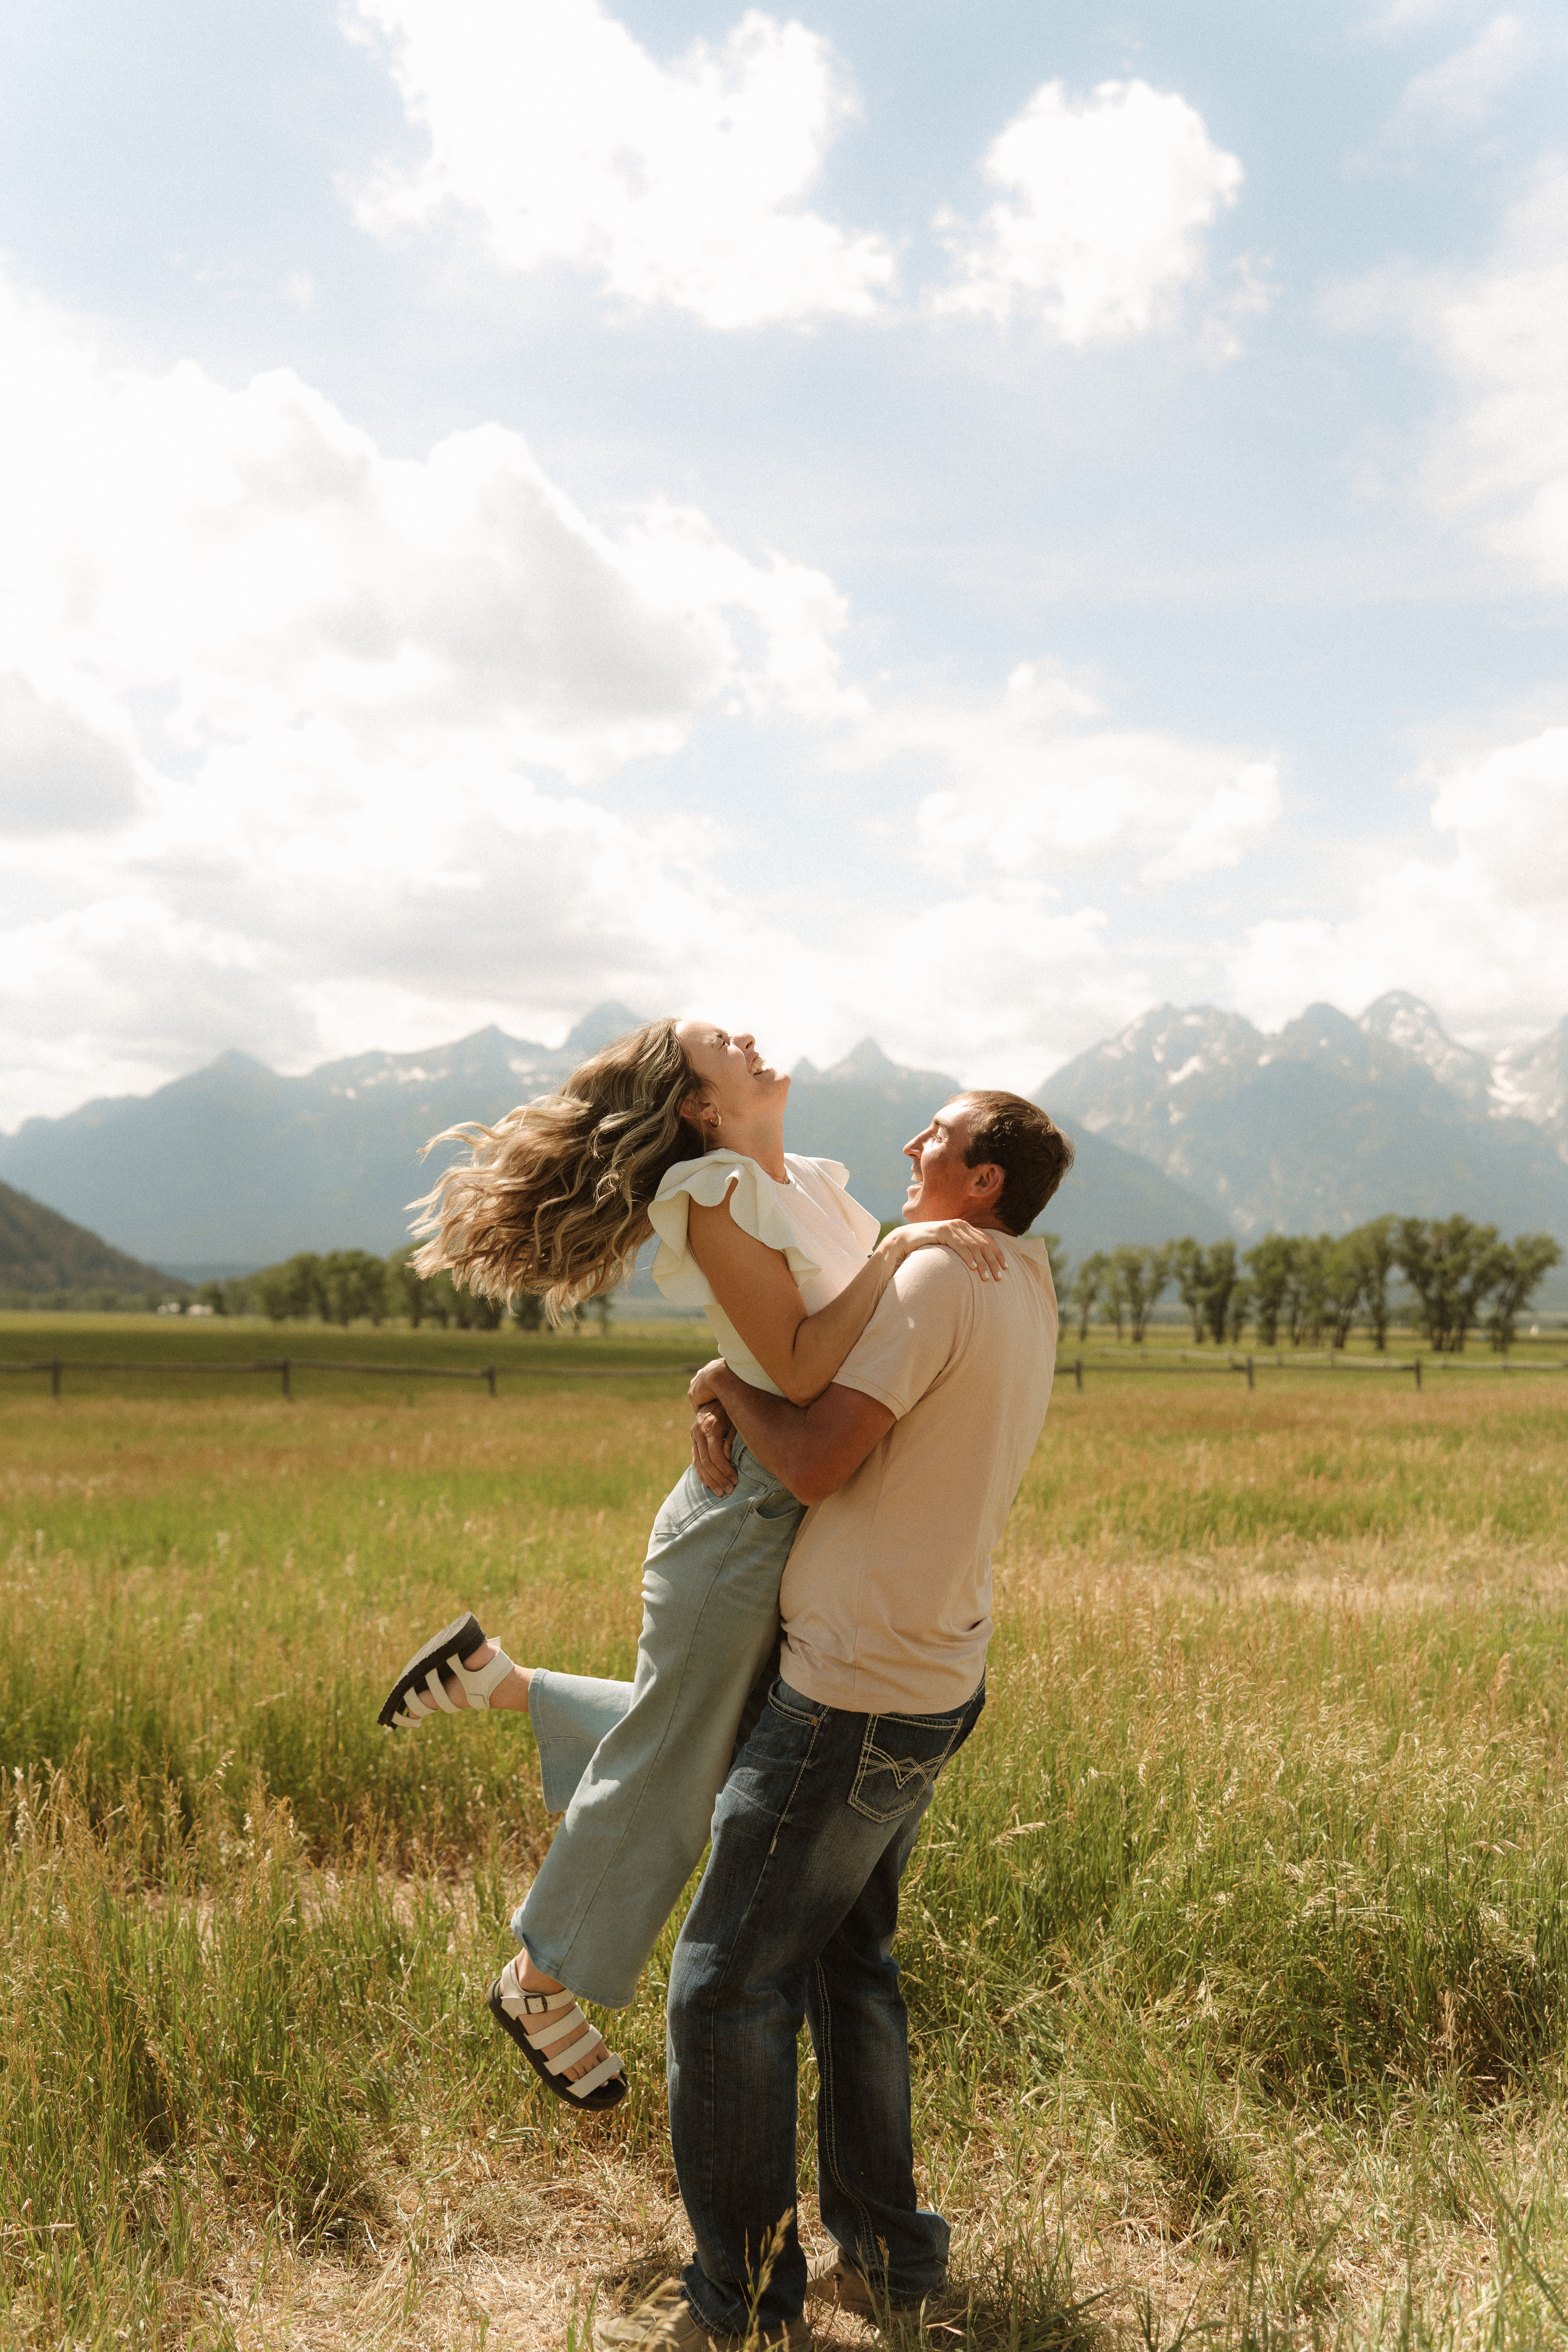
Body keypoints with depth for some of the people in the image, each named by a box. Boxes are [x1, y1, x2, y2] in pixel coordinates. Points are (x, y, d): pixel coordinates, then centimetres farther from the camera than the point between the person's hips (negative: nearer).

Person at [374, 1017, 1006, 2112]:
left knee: (713, 1745, 22)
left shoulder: (816, 1185, 8)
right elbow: (801, 1368, -24)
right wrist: (901, 1249, -24)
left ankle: (493, 1675, 32)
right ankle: (541, 1982, 30)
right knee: (669, 1772, 8)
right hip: (748, 1517, -8)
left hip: (813, 1521, 8)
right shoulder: (714, 1193, -18)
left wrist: (955, 1239, 0)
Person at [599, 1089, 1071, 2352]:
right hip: (931, 1689, 9)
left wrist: (727, 1383, -4)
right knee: (850, 1965, 20)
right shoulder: (1028, 1298, 12)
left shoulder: (941, 1275, -18)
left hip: (856, 1700, -9)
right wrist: (734, 1404, 1)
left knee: (727, 1983, 2)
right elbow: (855, 1399, 19)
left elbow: (817, 1463, -22)